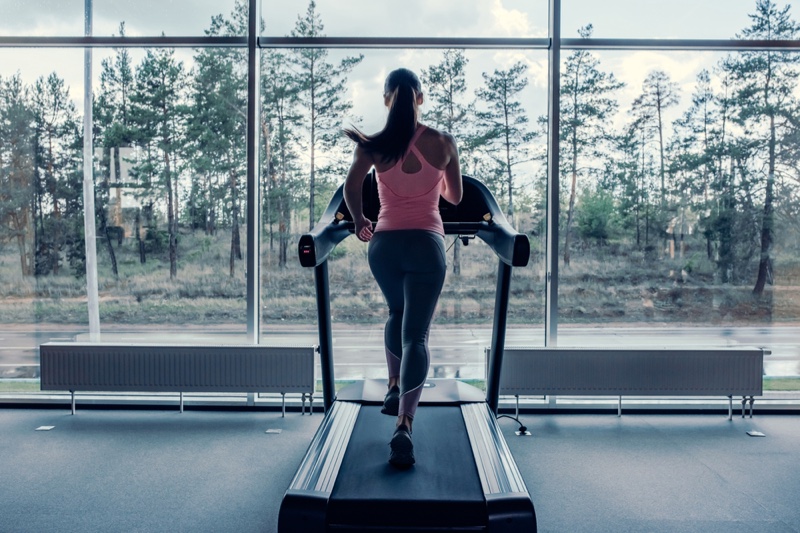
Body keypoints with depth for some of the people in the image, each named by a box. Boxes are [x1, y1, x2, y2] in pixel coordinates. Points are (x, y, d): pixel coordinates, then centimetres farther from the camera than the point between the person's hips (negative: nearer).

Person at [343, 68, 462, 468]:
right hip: (426, 244, -1)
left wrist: (358, 221, 8)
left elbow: (351, 188, -10)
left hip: (384, 244, 2)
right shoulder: (443, 143, 3)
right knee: (416, 334, -4)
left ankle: (395, 387, 27)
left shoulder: (374, 145, 2)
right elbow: (455, 197, 14)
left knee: (398, 315, 28)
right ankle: (404, 423, -15)